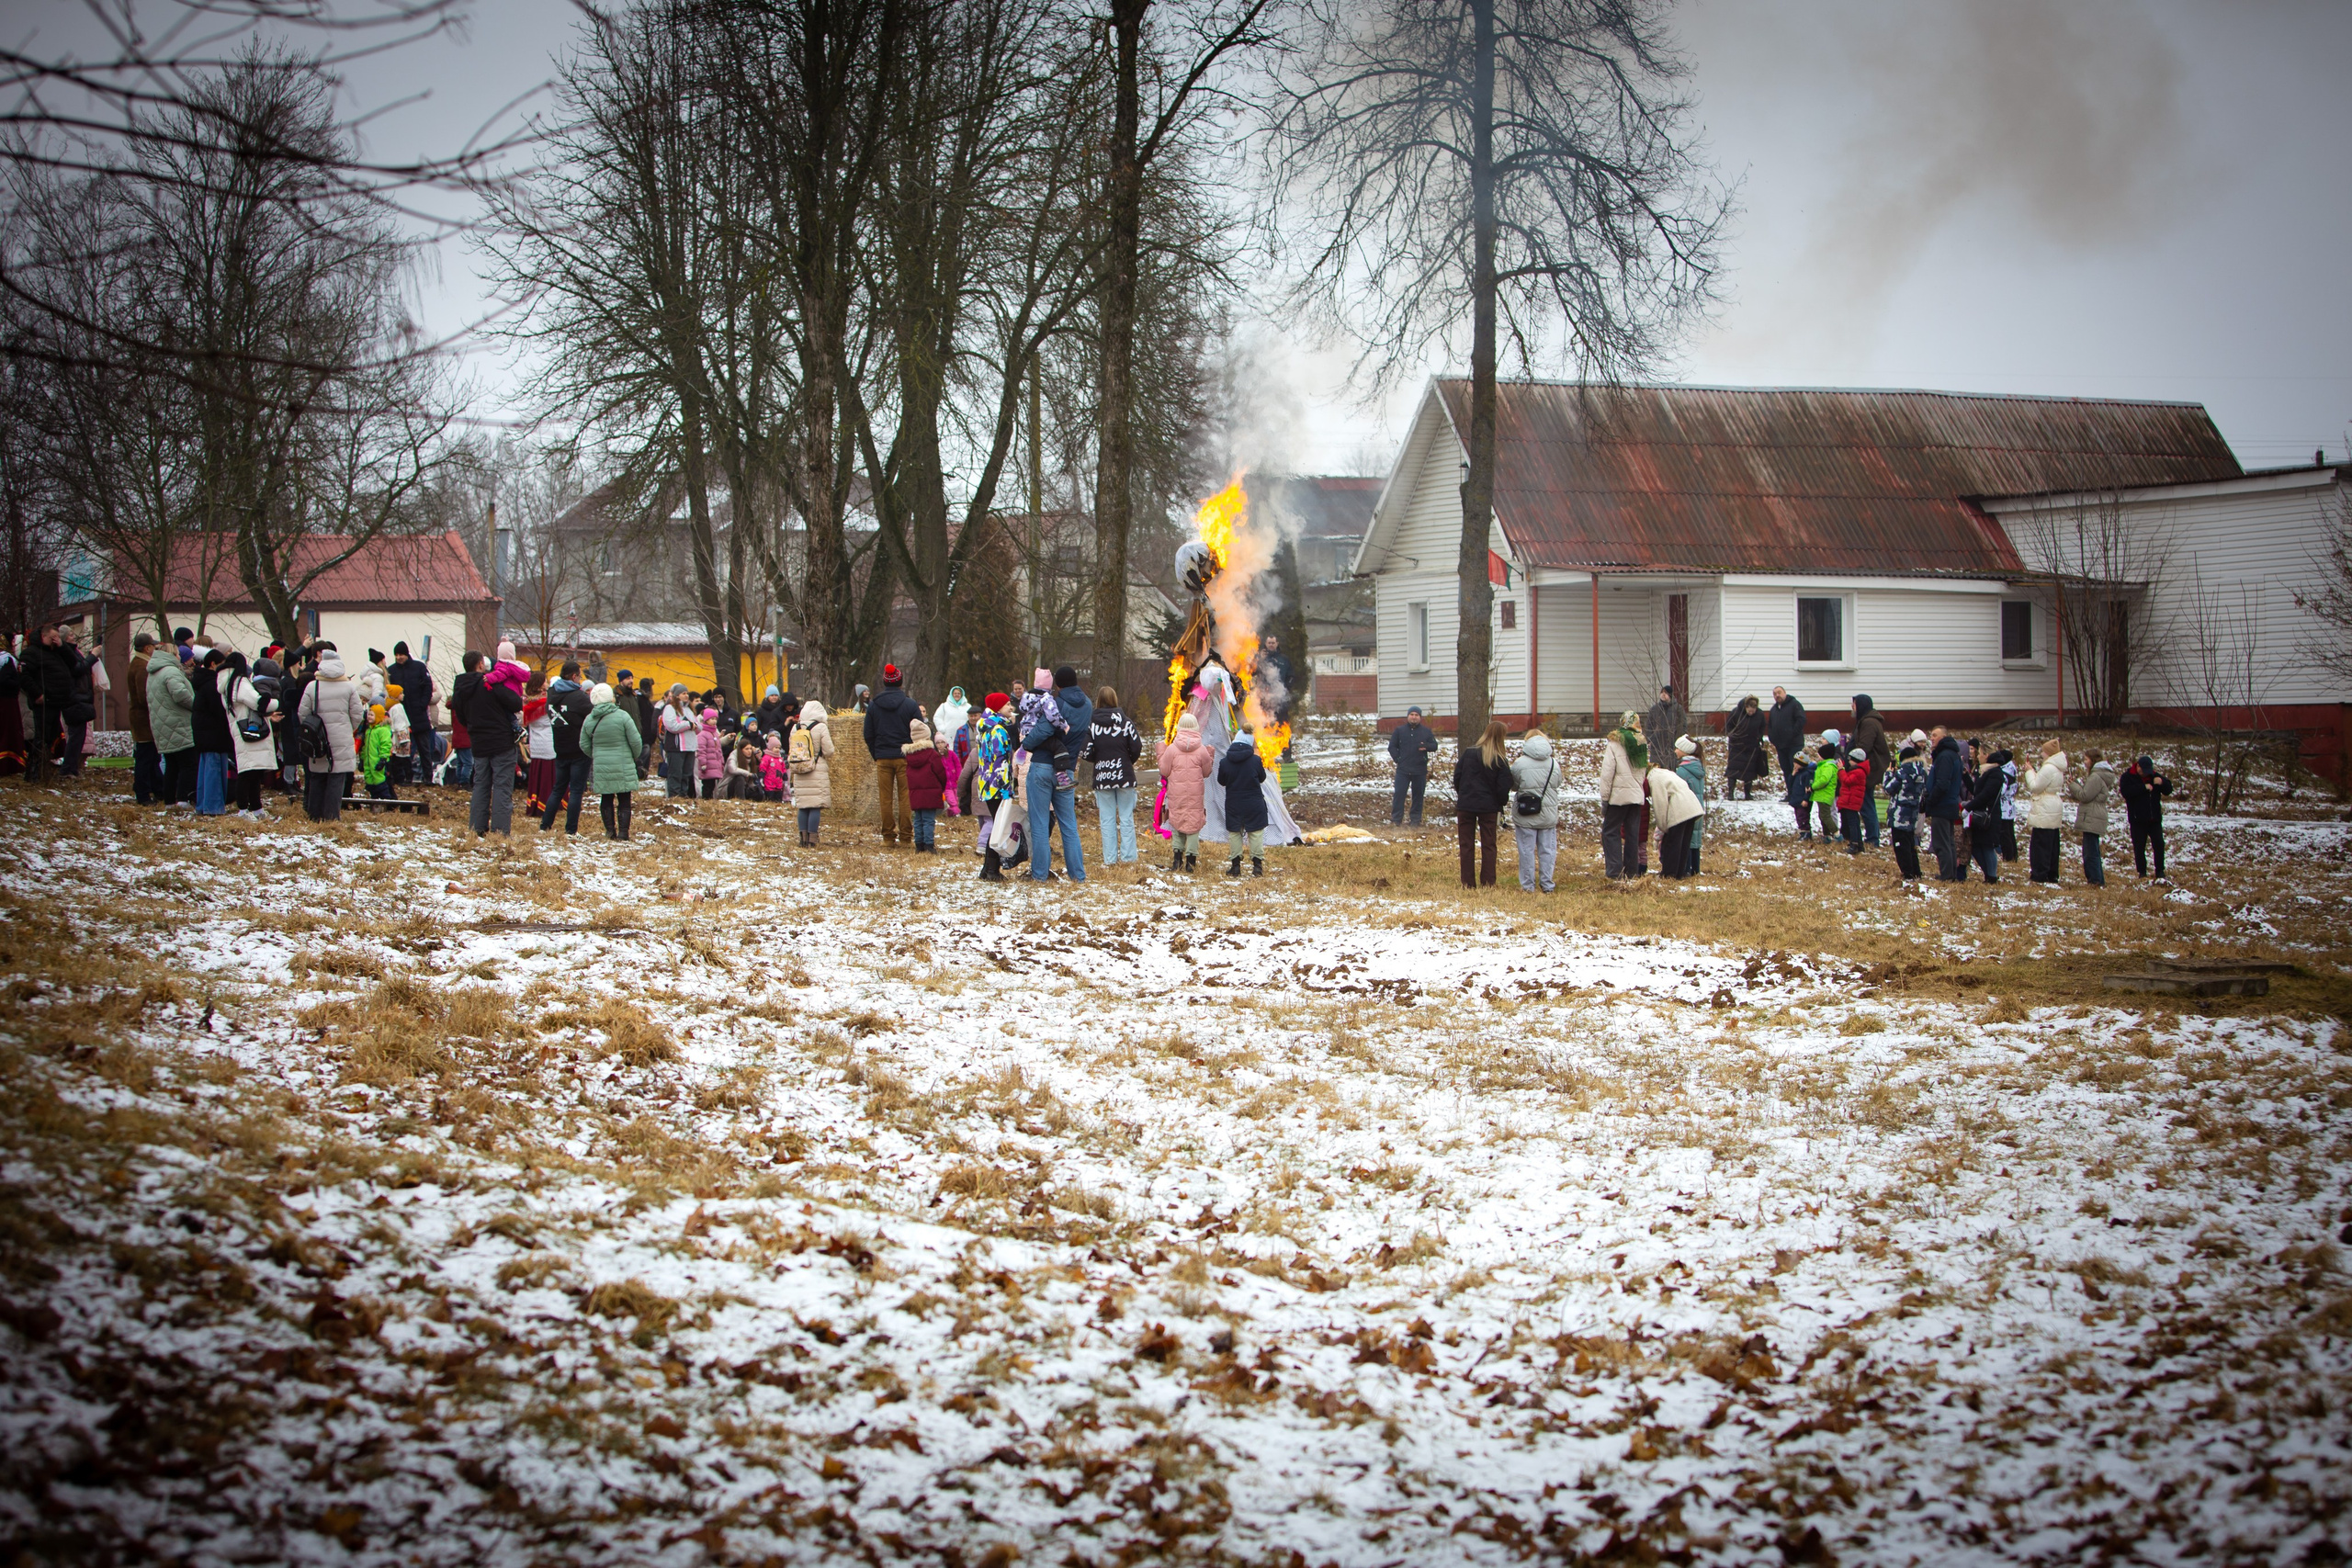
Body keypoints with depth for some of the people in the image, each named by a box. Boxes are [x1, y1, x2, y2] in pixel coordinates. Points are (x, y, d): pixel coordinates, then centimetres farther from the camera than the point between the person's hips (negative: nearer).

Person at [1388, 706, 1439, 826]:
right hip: (1403, 770, -1)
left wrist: (1426, 746, -16)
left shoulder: (1426, 731, 9)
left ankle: (1416, 820, 12)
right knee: (1399, 794, -6)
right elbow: (1392, 747, 8)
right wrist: (1397, 759, -5)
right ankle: (1396, 820, -2)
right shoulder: (1399, 730, 7)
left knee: (1418, 795, 4)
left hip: (1420, 771, 1)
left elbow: (1435, 746, 6)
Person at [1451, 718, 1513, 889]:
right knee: (1488, 845, 9)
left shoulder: (1468, 753, -6)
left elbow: (1457, 776, -2)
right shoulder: (1501, 761, -9)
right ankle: (1488, 883, 5)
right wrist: (1502, 804, 10)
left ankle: (1468, 883, 5)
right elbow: (1504, 787, -8)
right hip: (1489, 807, 0)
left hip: (1466, 805, 1)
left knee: (1467, 845, 7)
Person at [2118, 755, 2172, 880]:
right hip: (2137, 819, -3)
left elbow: (2168, 790, 10)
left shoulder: (2154, 775, 10)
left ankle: (2160, 872, 5)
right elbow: (2125, 792, -22)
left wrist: (2162, 782, -12)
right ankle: (2142, 873, 10)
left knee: (2159, 844, -2)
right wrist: (2144, 787, -27)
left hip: (2155, 818, 3)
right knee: (2139, 847, 1)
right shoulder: (2128, 777, -4)